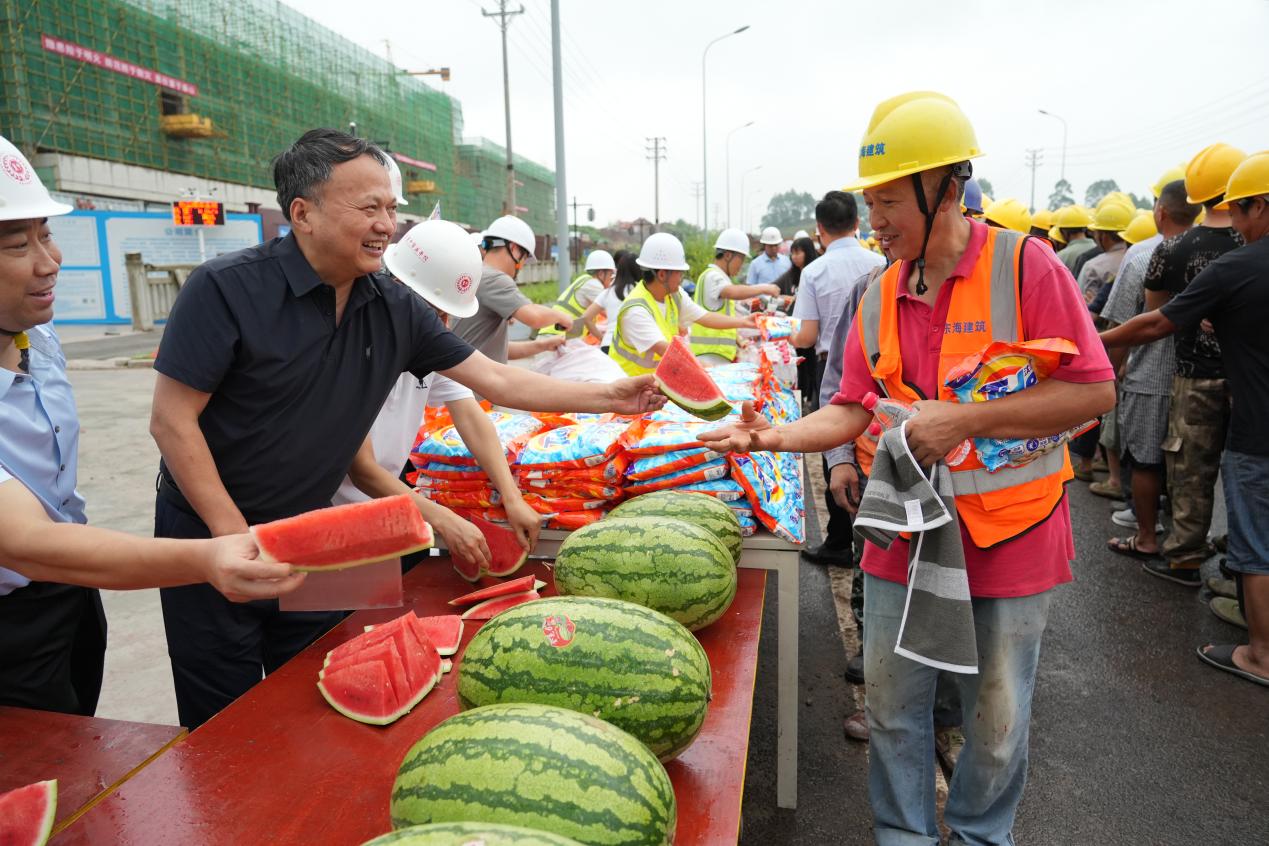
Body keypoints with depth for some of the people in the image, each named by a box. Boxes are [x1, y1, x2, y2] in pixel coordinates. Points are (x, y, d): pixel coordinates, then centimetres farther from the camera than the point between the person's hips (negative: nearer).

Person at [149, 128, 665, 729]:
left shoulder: (394, 309, -5)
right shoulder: (226, 289, -19)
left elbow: (496, 380, -4)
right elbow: (172, 420, -17)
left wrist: (611, 398, -9)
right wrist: (237, 537, -18)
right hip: (211, 536, -4)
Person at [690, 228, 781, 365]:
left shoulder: (717, 277, 21)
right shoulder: (712, 276, -10)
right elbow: (734, 292, -31)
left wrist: (738, 338, 15)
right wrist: (764, 288, -19)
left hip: (721, 354, 10)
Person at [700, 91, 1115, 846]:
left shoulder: (1024, 266, -12)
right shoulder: (880, 296, 2)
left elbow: (1094, 392, -15)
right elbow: (852, 409, 3)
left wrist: (964, 420, -22)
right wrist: (775, 436, -13)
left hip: (1009, 536, -3)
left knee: (996, 717, 15)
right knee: (893, 700, 14)